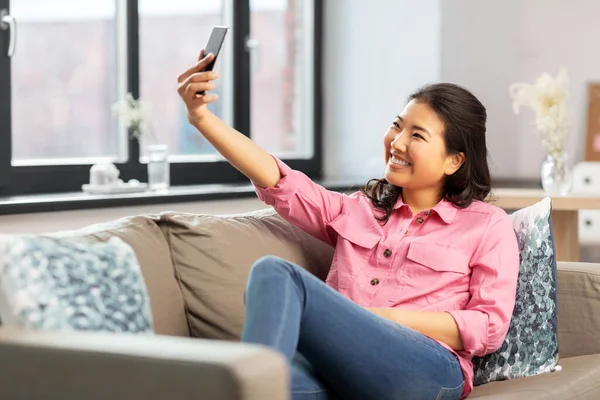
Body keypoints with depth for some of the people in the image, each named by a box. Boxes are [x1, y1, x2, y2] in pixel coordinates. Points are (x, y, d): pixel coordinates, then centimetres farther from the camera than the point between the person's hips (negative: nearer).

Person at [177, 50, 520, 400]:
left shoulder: (488, 226, 16)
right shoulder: (356, 210, 27)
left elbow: (491, 326, 5)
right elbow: (278, 181, 13)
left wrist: (393, 318, -6)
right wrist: (202, 117, 1)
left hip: (426, 370, -3)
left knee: (276, 272, -26)